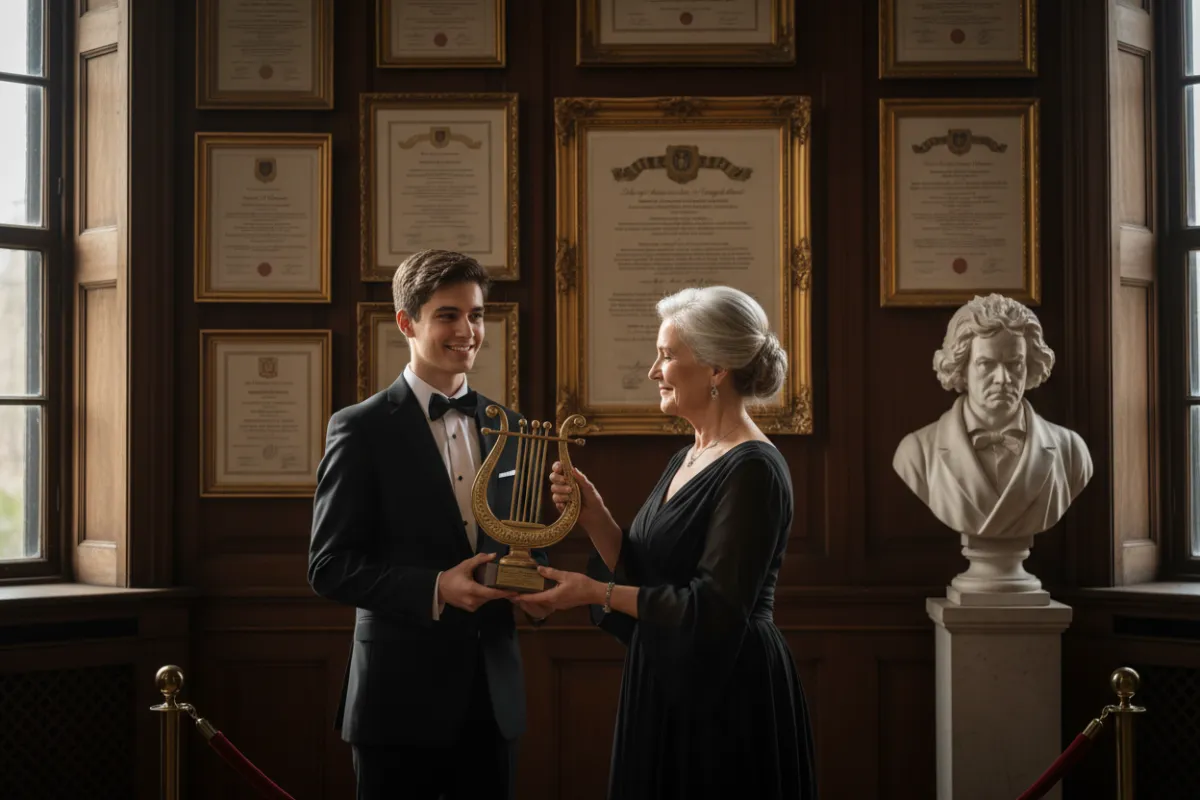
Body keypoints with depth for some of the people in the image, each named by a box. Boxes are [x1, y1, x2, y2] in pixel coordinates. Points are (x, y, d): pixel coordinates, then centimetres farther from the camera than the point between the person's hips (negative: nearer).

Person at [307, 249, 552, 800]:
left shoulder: (508, 429, 9)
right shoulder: (361, 430, -7)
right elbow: (329, 567, -10)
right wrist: (434, 589, -22)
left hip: (493, 694, 5)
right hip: (402, 695, -5)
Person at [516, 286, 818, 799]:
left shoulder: (752, 471, -17)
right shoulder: (685, 460, 11)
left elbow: (715, 608, -22)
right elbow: (645, 577, 9)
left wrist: (599, 592, -17)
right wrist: (594, 518, -5)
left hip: (728, 699, -8)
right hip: (667, 691, 8)